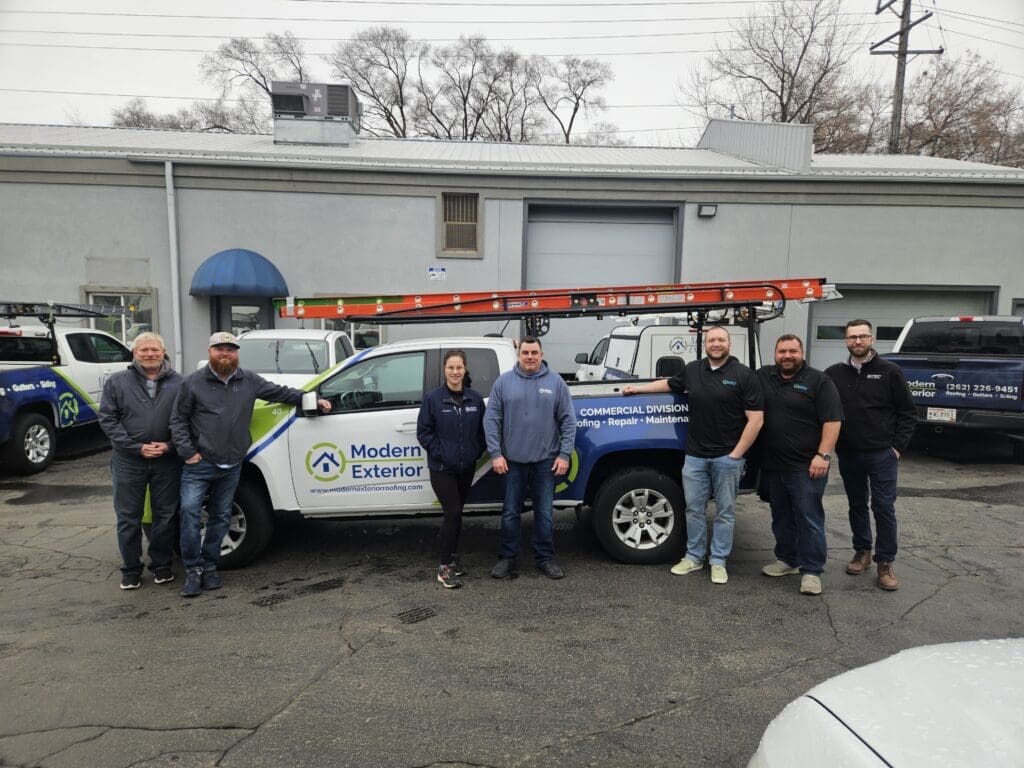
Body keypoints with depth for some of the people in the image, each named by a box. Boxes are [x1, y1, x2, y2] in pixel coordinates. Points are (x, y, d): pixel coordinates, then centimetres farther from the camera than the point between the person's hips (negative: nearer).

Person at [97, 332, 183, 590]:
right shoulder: (117, 382, 1)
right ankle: (131, 569, 23)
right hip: (128, 461, 0)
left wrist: (170, 445, -12)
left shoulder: (178, 383, 1)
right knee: (128, 518, 9)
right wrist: (137, 447, -12)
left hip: (168, 461, 0)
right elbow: (108, 419, -3)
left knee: (165, 515, 10)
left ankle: (162, 565, 25)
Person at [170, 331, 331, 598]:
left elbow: (280, 392, 15)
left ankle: (209, 565, 23)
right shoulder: (193, 382, -3)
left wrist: (312, 399, 9)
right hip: (199, 465, -3)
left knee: (220, 516, 10)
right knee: (190, 511, -9)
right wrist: (187, 451, -10)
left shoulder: (250, 381, 5)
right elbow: (178, 419, 0)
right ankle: (193, 570, 4)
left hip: (232, 466, 3)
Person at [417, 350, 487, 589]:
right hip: (442, 468, -4)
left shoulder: (476, 399, 2)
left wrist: (477, 451, -1)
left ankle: (451, 559, 28)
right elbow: (423, 431, -6)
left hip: (466, 468, 4)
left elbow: (483, 429, 9)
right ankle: (445, 567, 2)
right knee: (453, 513, -10)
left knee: (456, 513, 13)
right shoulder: (433, 398, -7)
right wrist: (440, 452, -12)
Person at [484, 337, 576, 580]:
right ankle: (508, 558, 22)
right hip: (513, 460, 0)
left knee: (544, 512, 9)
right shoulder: (504, 382, 0)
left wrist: (565, 454, -6)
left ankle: (545, 558, 22)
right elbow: (491, 420, -1)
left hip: (546, 460, 0)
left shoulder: (555, 382, 0)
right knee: (510, 512, 9)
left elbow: (568, 420, 0)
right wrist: (495, 454, -7)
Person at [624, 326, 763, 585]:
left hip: (727, 457, -4)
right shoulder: (692, 370, 6)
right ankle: (694, 557, 25)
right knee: (694, 509, 11)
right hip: (695, 455, 4)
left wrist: (736, 454, -12)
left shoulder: (744, 375, -7)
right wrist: (637, 388, 23)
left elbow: (756, 419, -10)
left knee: (724, 512, 9)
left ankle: (718, 562, 21)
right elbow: (669, 384, 26)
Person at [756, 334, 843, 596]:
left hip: (807, 466, -5)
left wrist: (823, 455, -17)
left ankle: (811, 571, 6)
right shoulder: (762, 377, 8)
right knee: (781, 517, 16)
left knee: (809, 518, -1)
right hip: (772, 465, 5)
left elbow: (832, 420, -10)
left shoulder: (819, 381, -5)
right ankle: (787, 559, 29)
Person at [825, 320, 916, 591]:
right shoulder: (833, 374, 3)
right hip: (848, 455, 3)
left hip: (882, 454, -2)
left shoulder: (890, 372, -2)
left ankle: (885, 562, 11)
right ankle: (862, 551, 29)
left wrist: (898, 447, -6)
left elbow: (907, 412, 0)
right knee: (857, 505, 14)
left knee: (884, 507, 1)